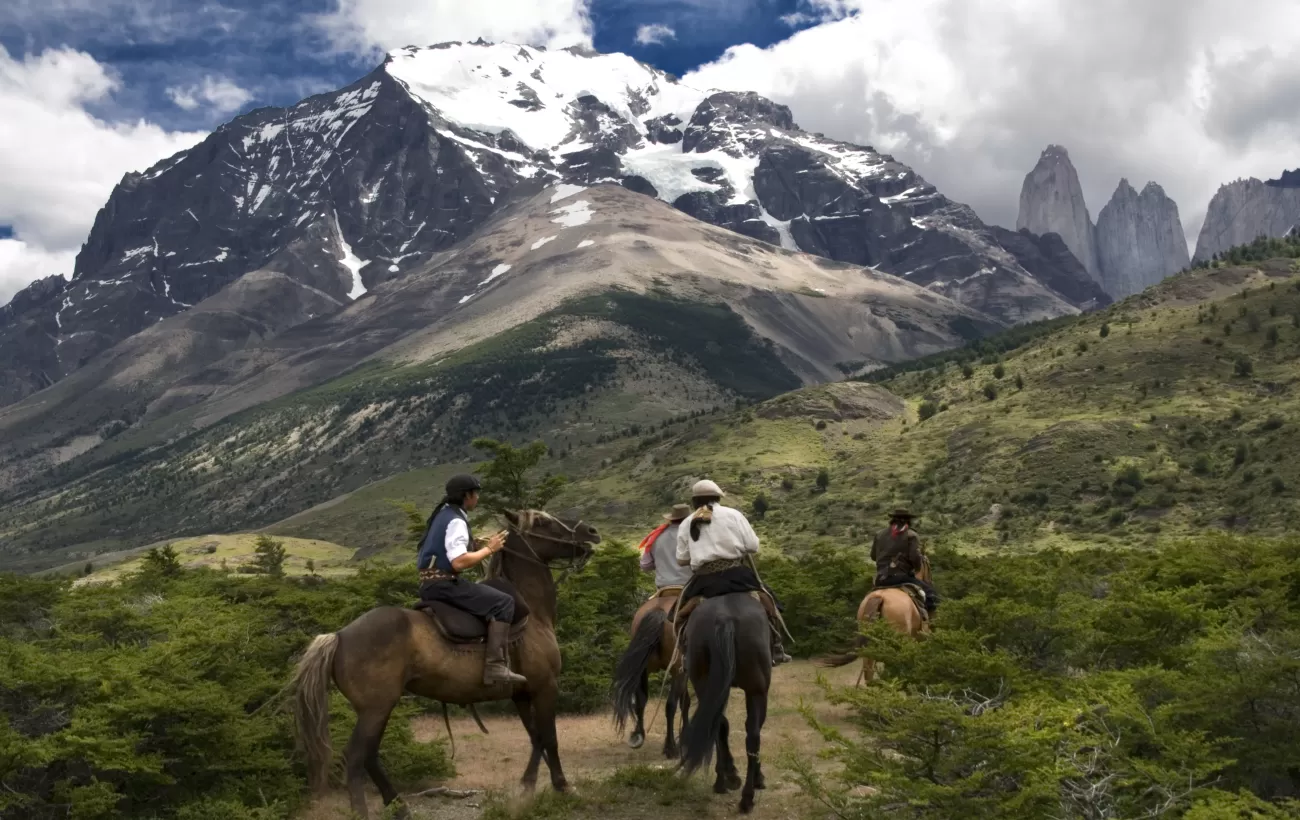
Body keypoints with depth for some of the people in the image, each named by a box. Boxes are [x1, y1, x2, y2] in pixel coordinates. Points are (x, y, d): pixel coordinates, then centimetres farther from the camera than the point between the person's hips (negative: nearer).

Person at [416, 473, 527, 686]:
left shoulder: (443, 514, 16)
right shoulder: (456, 521, -15)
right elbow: (459, 562, -26)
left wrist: (477, 546, 13)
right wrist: (488, 550, -14)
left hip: (430, 584, 10)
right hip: (443, 583, -10)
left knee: (492, 599, 29)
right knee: (503, 602, -14)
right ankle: (495, 665, -24)